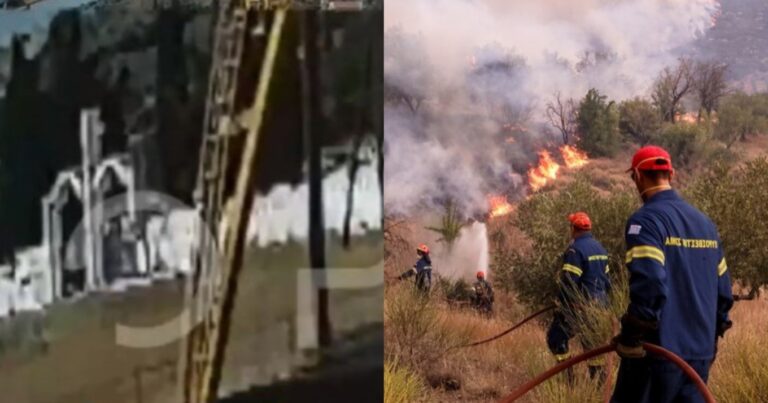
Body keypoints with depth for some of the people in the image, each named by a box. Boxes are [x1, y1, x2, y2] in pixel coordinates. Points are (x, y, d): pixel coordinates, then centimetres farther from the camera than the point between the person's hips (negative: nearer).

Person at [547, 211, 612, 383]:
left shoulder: (575, 249, -15)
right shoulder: (600, 248, 14)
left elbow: (569, 282, -19)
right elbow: (606, 279, 18)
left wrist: (561, 305, -12)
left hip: (580, 306, -8)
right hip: (599, 304, 8)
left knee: (555, 337, 2)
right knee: (591, 342, 14)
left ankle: (568, 374, -6)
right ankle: (599, 377, 12)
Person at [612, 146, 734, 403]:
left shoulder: (646, 220, -11)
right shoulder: (705, 223, 14)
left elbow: (648, 286, -23)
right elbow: (722, 288, 17)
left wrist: (630, 337, -14)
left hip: (658, 350, -7)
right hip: (700, 352, 7)